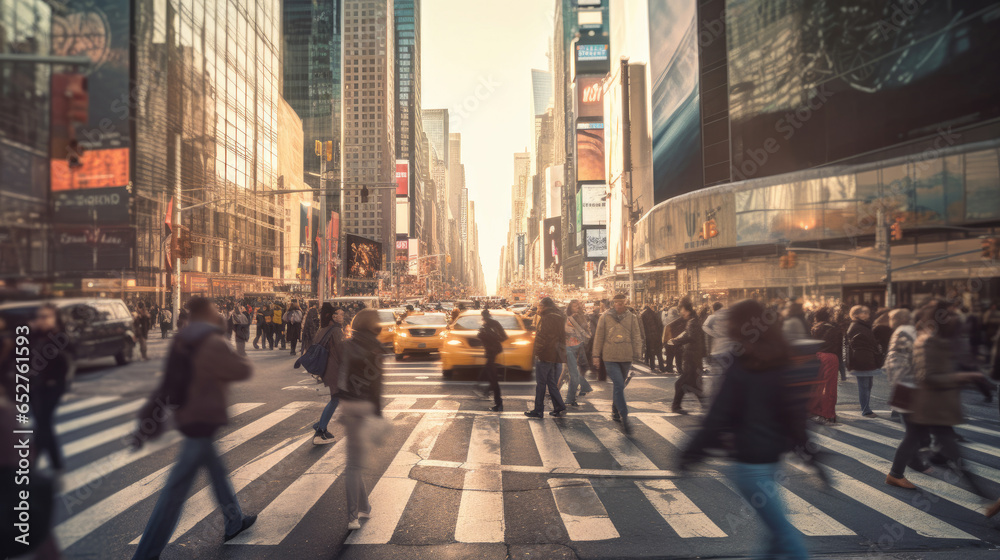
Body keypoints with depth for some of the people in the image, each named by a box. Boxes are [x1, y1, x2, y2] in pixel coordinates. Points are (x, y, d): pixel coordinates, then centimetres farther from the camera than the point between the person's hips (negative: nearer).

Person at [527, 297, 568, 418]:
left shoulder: (547, 319, -14)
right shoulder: (560, 318, 13)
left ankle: (538, 411, 4)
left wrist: (537, 352, -10)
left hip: (545, 355, -9)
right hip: (557, 356, 9)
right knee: (552, 383, 15)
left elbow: (542, 337, -18)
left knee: (541, 384, -1)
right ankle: (559, 407, 11)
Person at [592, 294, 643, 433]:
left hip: (626, 357, 2)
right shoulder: (605, 317, 1)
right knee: (619, 385, -12)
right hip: (610, 357, -2)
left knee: (619, 385, 15)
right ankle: (624, 417, -12)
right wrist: (596, 355, 5)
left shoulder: (632, 318, 4)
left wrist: (637, 354, -1)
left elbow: (636, 337, 6)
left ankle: (615, 413, 31)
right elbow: (599, 336, 6)